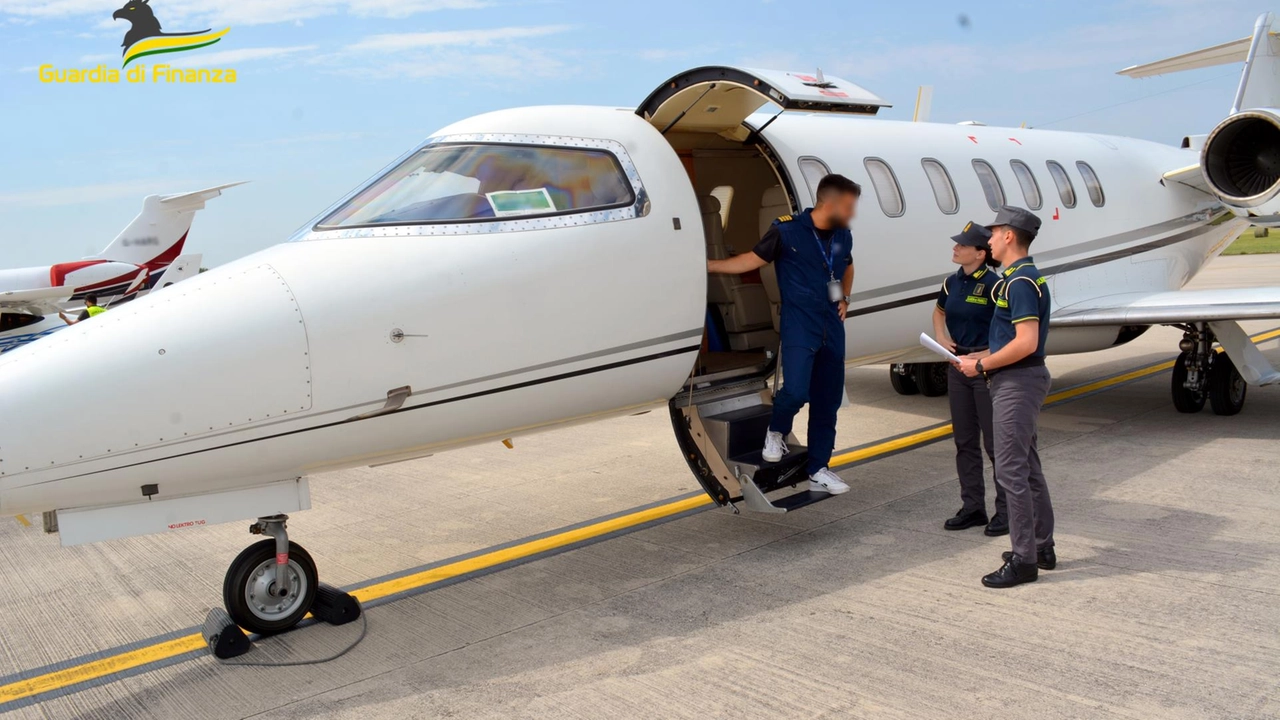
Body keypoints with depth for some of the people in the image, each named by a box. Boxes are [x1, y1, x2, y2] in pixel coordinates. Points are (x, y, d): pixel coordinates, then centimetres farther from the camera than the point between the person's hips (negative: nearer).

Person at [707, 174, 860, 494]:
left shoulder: (844, 236, 8)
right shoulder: (787, 230, -10)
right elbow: (753, 259, -4)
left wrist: (844, 298, 15)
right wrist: (708, 264, -10)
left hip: (832, 330, 6)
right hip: (799, 329, -6)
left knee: (827, 401, 7)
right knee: (796, 391, -19)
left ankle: (819, 471, 19)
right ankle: (776, 432, 16)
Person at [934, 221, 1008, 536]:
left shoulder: (992, 285, -16)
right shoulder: (952, 282, 6)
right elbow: (939, 311, 25)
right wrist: (941, 336, 8)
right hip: (958, 365, 7)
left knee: (995, 442, 1)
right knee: (964, 441, 12)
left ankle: (1006, 510, 13)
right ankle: (972, 507, 23)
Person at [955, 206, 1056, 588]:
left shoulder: (1020, 281, -17)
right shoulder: (1021, 277, 16)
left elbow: (1027, 342, -25)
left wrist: (982, 365, -16)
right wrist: (978, 356, 13)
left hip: (1017, 382, -11)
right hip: (1019, 380, 11)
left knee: (1011, 470, -7)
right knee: (1028, 467, 16)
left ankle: (1023, 559, -1)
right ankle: (1042, 547, 26)